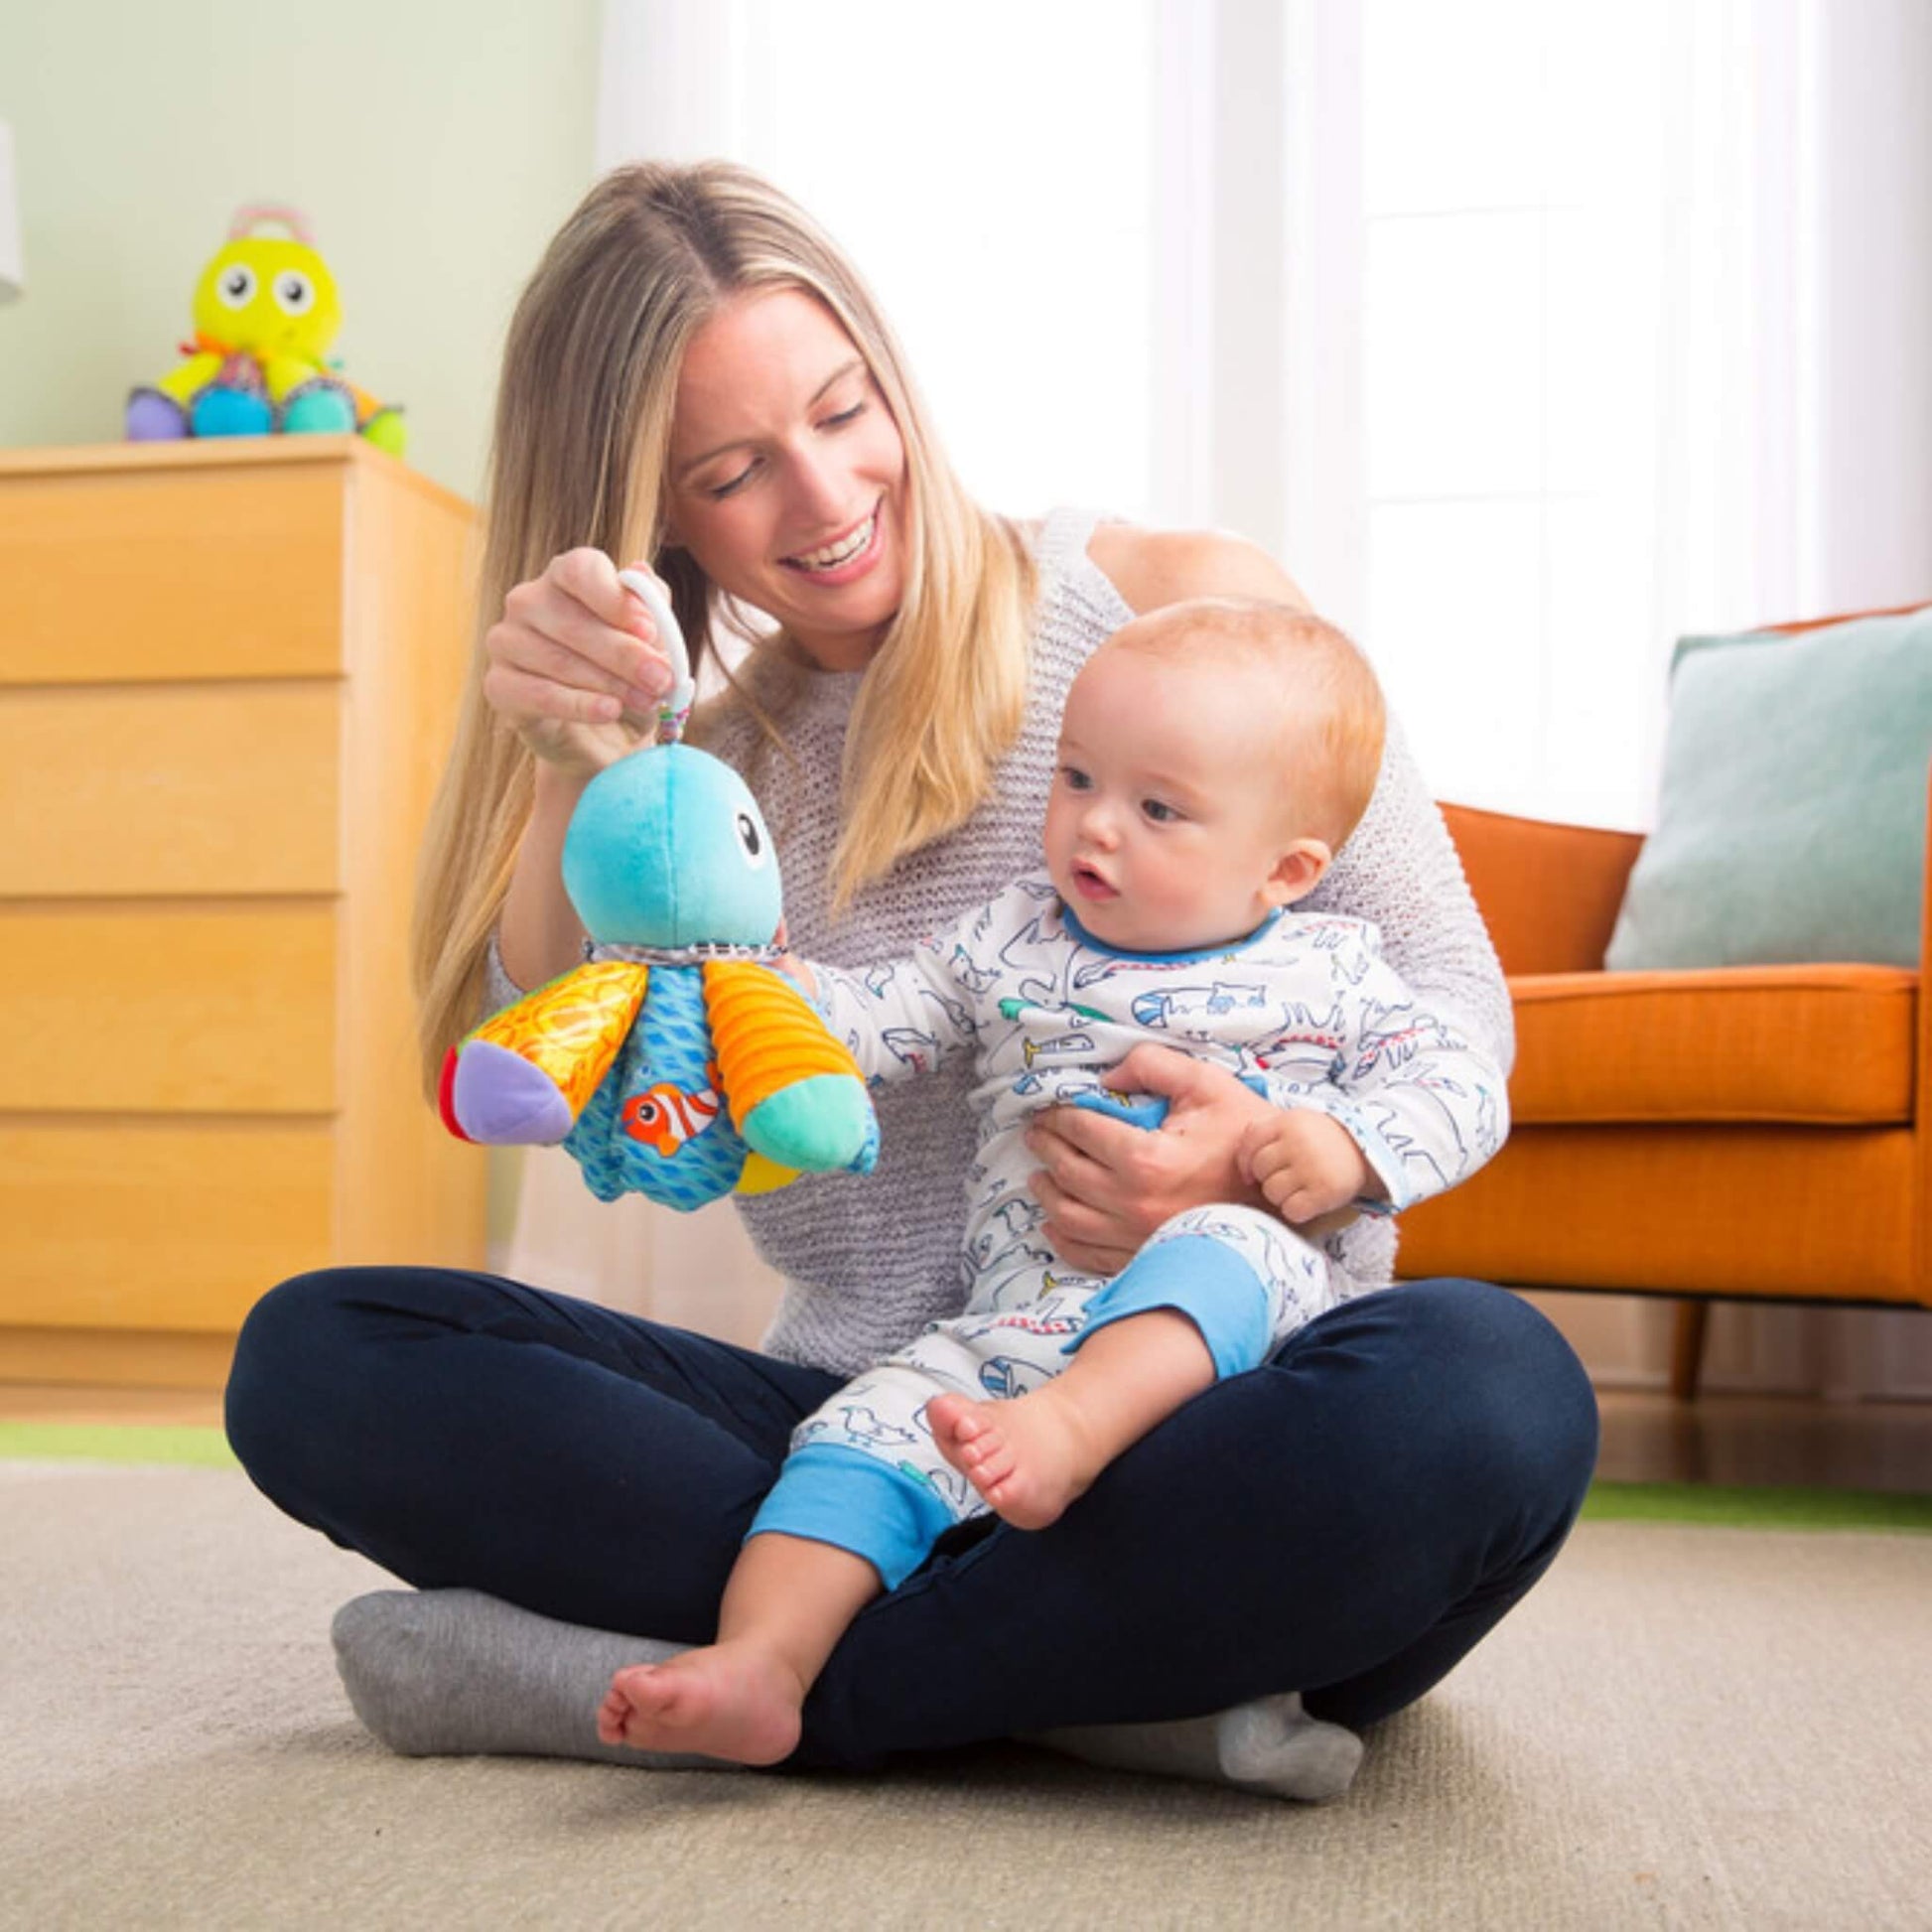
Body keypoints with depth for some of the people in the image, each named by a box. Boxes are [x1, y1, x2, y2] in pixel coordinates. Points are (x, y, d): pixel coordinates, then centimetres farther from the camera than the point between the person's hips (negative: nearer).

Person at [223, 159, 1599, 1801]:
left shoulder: (1185, 604, 5)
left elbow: (1450, 1000, 3)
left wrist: (1263, 1159, -18)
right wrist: (578, 782, -19)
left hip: (1202, 1420, -3)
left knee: (1485, 1388, -35)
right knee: (309, 1357, -15)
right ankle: (1103, 1672, -20)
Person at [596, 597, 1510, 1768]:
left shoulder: (1327, 972, 10)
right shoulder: (1010, 945, 18)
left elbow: (1464, 1088, 7)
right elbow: (879, 1025, 17)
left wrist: (1351, 1146, -12)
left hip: (1223, 1326, -3)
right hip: (1014, 1327, 3)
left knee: (1227, 1247, -36)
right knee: (874, 1420, -20)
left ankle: (1068, 1434, -55)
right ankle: (761, 1664, -30)